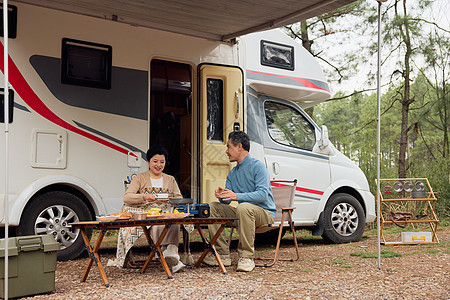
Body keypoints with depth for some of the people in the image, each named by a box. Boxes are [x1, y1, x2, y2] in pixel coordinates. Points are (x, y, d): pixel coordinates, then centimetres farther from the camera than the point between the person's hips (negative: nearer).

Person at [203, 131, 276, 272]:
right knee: (213, 207, -4)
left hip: (265, 212, -8)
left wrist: (237, 196, -34)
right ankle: (223, 255, -8)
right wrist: (221, 195, -15)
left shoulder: (257, 166, -10)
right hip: (242, 213, 8)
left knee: (244, 207, -38)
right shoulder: (232, 173, 14)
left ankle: (247, 257, -29)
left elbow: (263, 194, -24)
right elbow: (227, 202, 10)